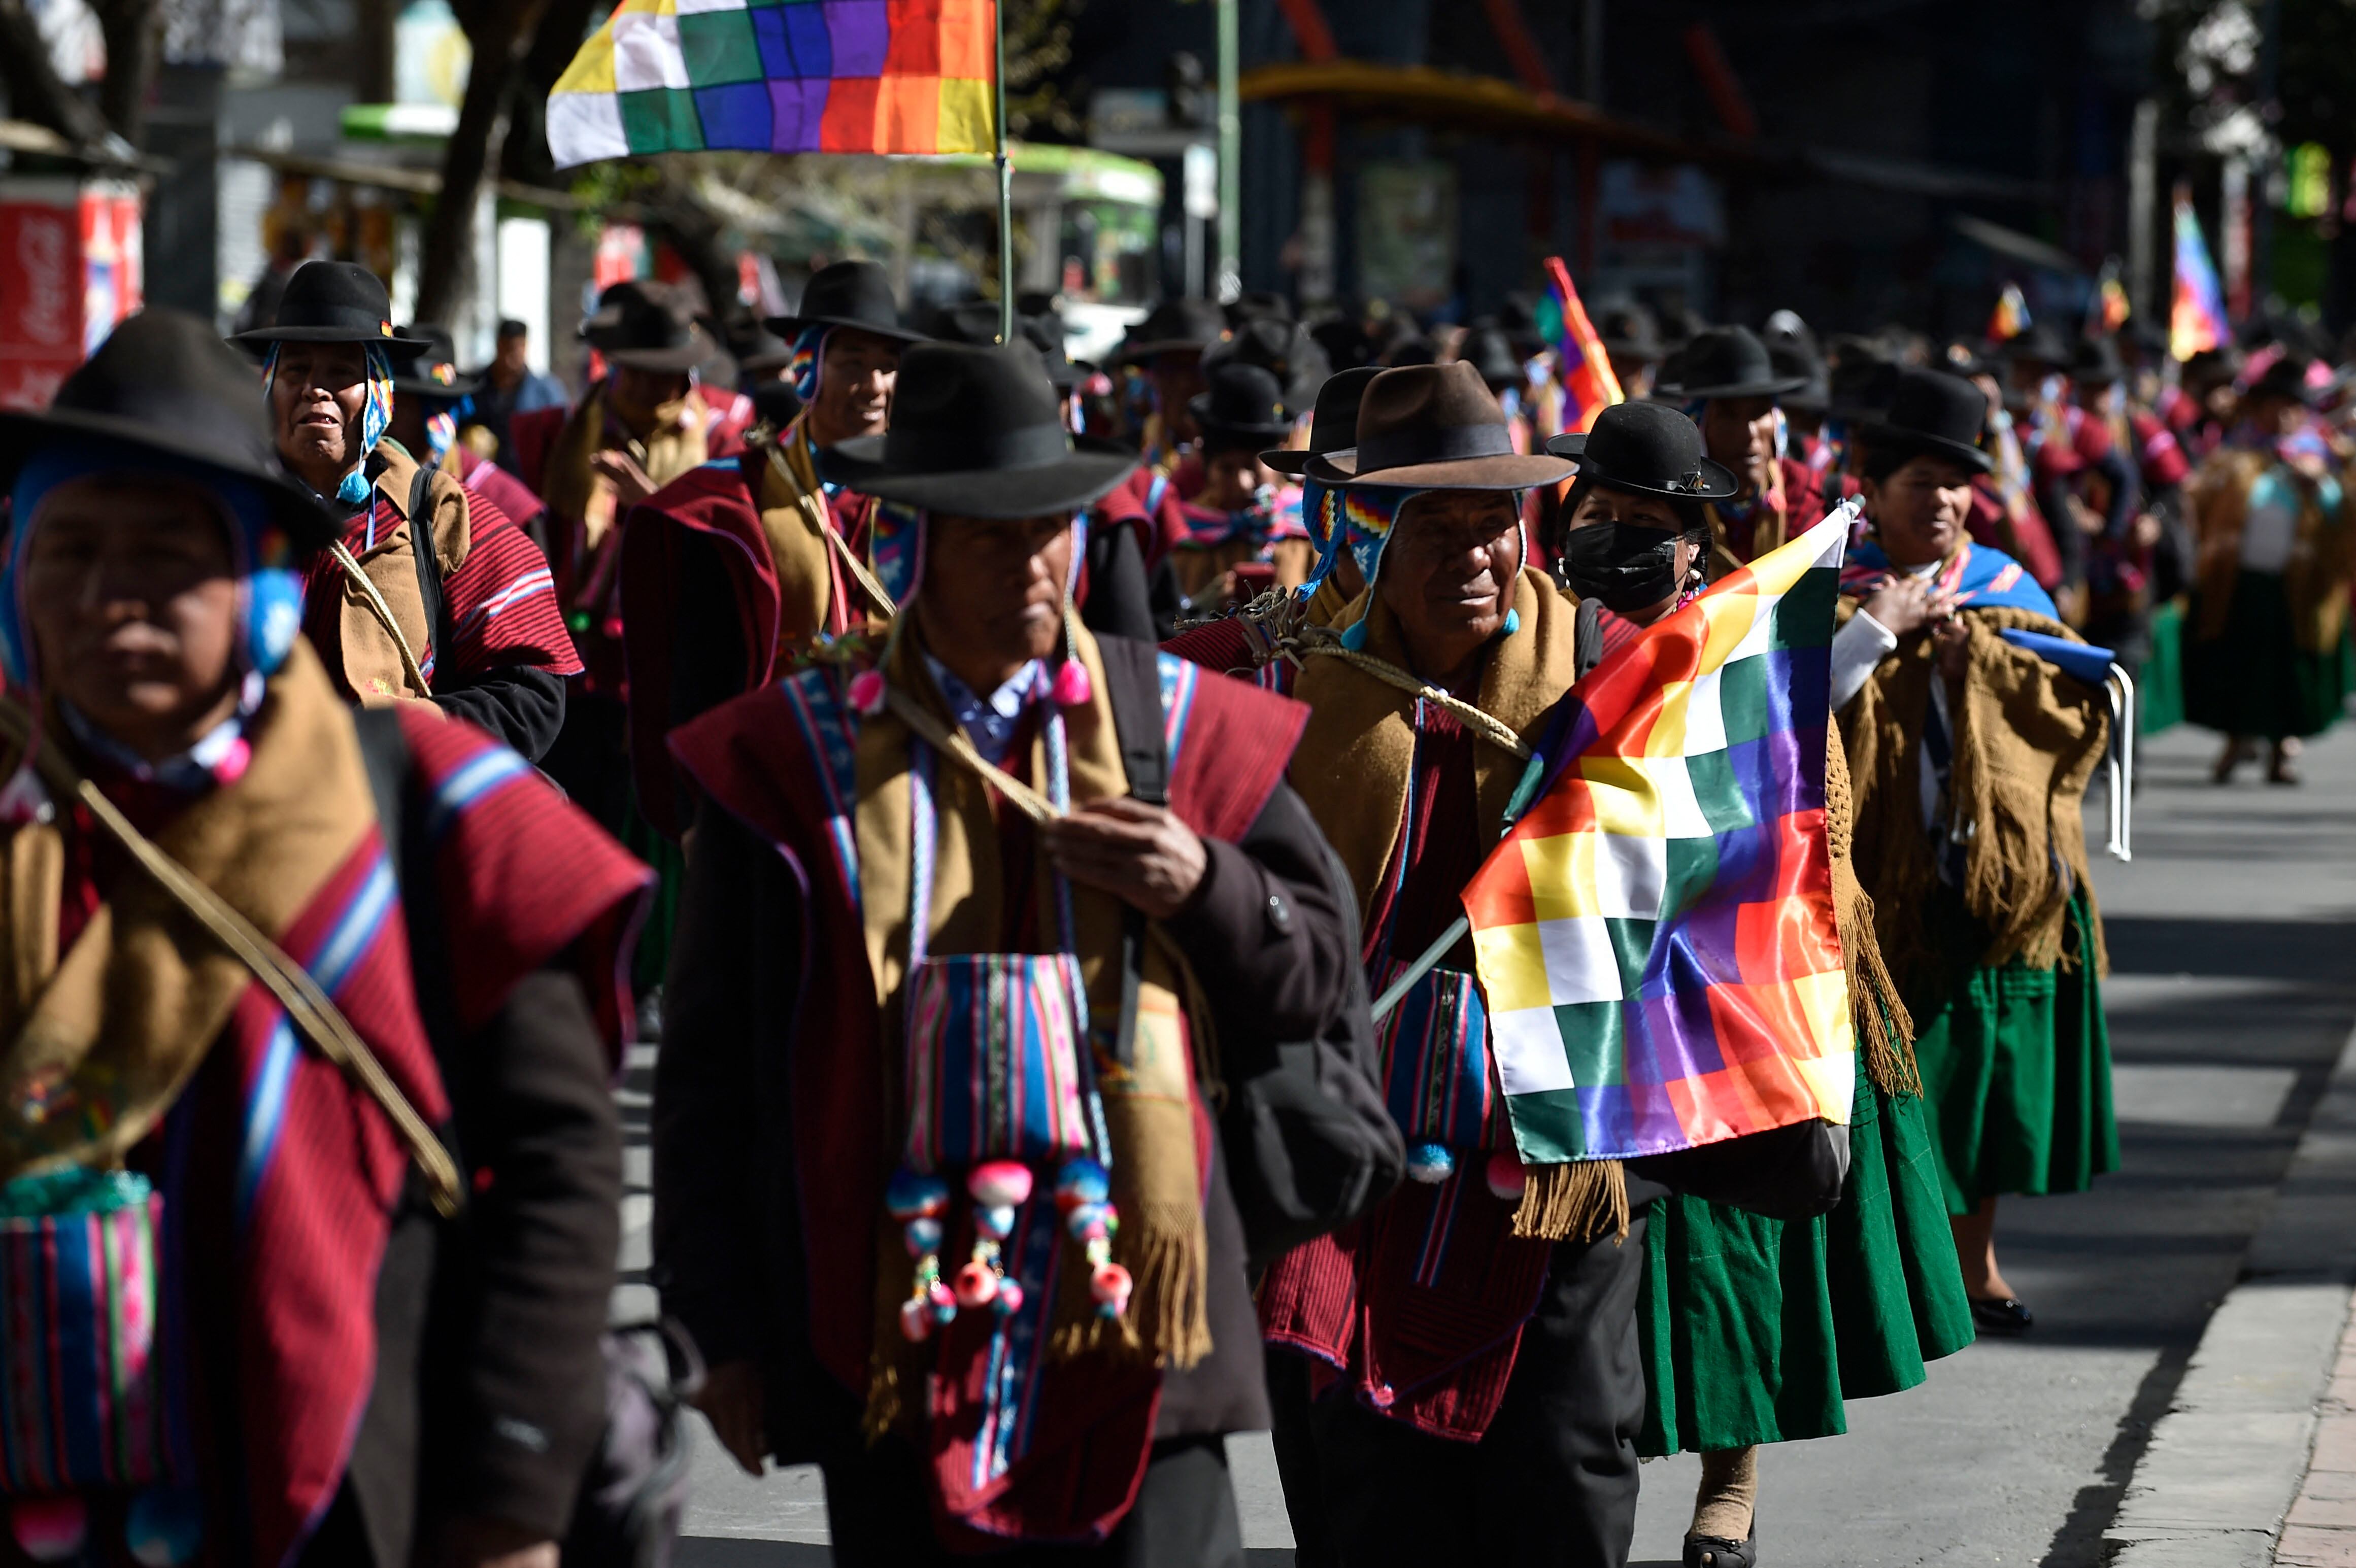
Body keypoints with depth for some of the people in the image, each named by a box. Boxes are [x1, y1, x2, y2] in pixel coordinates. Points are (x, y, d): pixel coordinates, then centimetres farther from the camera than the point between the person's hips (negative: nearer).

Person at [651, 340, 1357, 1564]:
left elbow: (1317, 971, 11)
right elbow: (713, 1067, 4)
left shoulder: (1177, 726, 7)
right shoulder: (794, 755, 2)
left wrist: (1204, 888, -10)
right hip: (894, 1316, -1)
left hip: (1131, 1310, 1)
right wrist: (725, 1326, 2)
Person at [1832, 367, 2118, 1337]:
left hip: (1997, 880, 4)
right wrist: (1876, 630, -18)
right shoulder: (1835, 594, 0)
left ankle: (1974, 1262, 23)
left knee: (1984, 1074, 10)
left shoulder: (2008, 589, 10)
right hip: (1883, 882, -4)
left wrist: (1983, 657, -8)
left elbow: (2082, 706, 2)